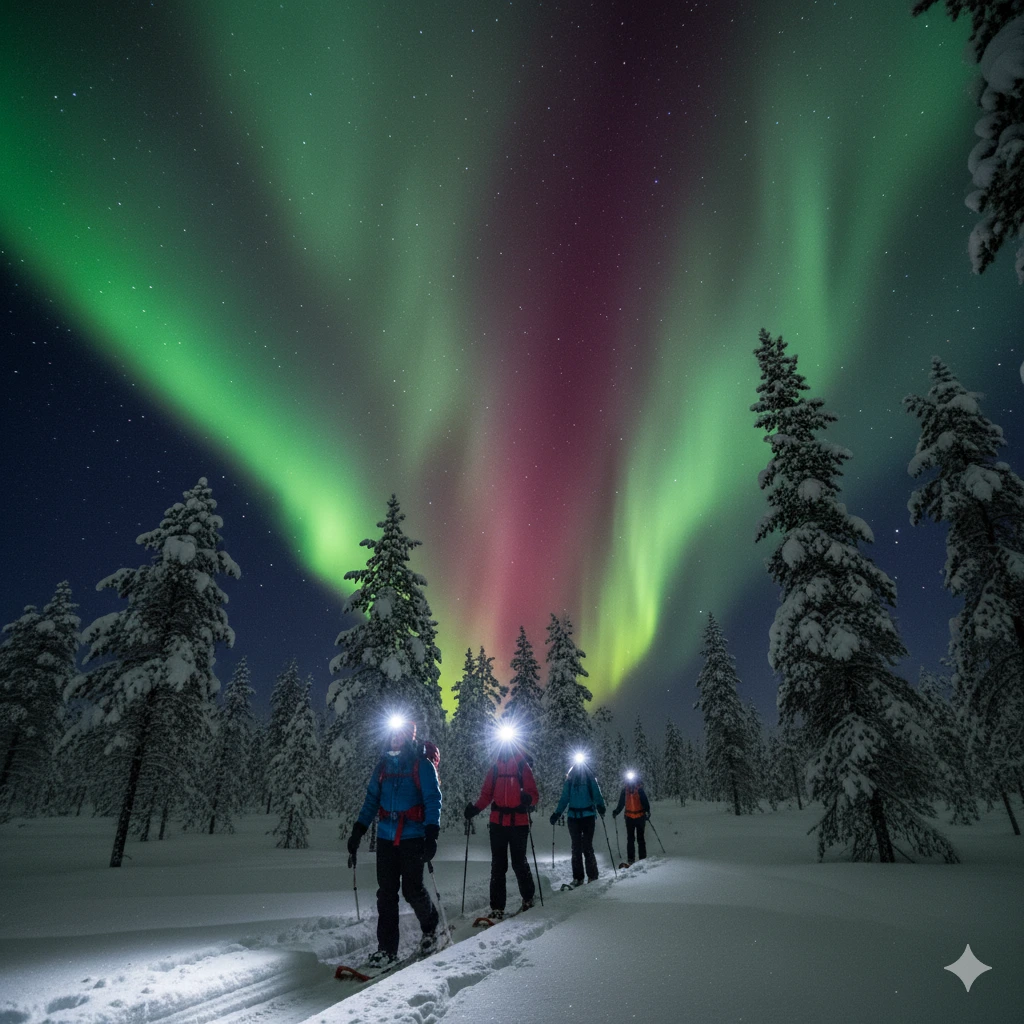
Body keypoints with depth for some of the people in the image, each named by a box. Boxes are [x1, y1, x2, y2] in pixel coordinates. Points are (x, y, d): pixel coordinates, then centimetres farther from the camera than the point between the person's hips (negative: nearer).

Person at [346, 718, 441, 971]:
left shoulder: (422, 764, -5)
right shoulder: (383, 765, 10)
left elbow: (433, 800, -8)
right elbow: (371, 799, 14)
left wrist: (431, 834, -19)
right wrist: (357, 831, 7)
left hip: (412, 837, -4)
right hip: (386, 837, 5)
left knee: (412, 889, -1)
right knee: (386, 893, 4)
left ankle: (430, 928, 27)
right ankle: (386, 949, 15)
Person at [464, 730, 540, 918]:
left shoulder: (523, 767, -1)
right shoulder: (495, 769, 8)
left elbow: (535, 795, -4)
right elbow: (486, 794, 7)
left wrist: (528, 799, -27)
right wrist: (475, 808, -10)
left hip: (519, 823, -3)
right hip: (497, 823, 3)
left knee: (519, 863, 5)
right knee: (498, 865, 4)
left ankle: (528, 898, 27)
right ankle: (497, 908, 11)